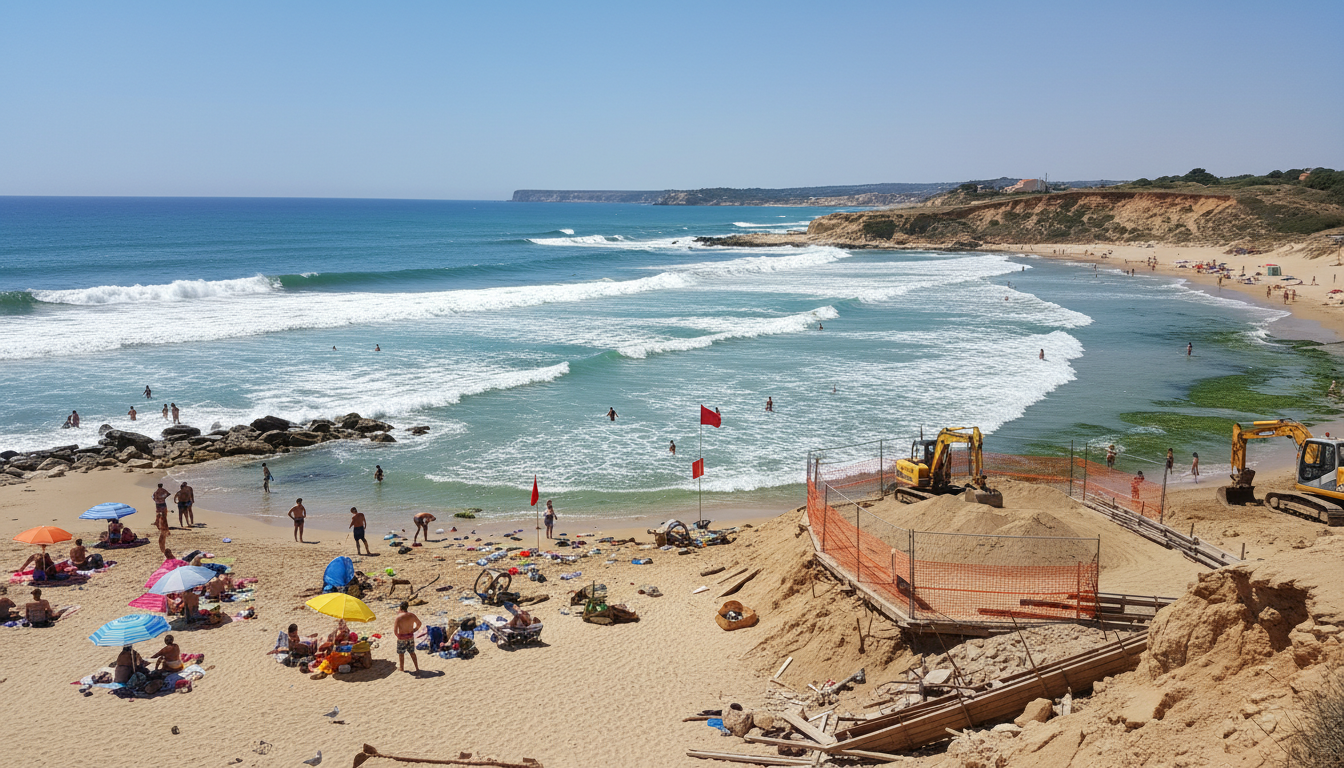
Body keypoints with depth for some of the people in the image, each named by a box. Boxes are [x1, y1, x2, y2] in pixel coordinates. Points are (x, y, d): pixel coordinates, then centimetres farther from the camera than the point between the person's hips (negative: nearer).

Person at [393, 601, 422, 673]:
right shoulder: (412, 615, -6)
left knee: (401, 654, 16)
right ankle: (417, 668, 23)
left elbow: (395, 631, -21)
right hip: (411, 637, 4)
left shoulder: (399, 617, -20)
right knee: (412, 653, 20)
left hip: (402, 638, -4)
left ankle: (402, 669, 26)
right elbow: (419, 624, 9)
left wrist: (397, 635, -2)